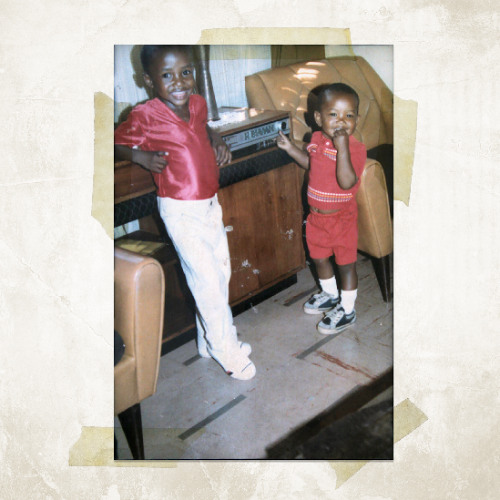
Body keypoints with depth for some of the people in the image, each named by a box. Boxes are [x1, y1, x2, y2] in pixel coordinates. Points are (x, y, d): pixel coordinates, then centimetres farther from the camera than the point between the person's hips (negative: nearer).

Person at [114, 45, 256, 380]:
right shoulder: (145, 116, -15)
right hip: (181, 211, -7)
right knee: (207, 279, -4)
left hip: (210, 203, 7)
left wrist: (218, 142, 5)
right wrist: (141, 156, -21)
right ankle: (226, 352, 14)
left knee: (222, 272, 15)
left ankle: (211, 340, 34)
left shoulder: (198, 103, 2)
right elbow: (119, 143, -3)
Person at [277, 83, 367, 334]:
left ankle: (347, 309, 26)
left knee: (345, 263, 9)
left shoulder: (356, 148, -22)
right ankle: (329, 295, 47)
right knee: (319, 257, 23)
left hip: (342, 217, -7)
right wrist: (290, 148, 9)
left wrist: (342, 148, -40)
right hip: (316, 214, 7)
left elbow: (347, 182, -36)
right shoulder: (317, 139, -2)